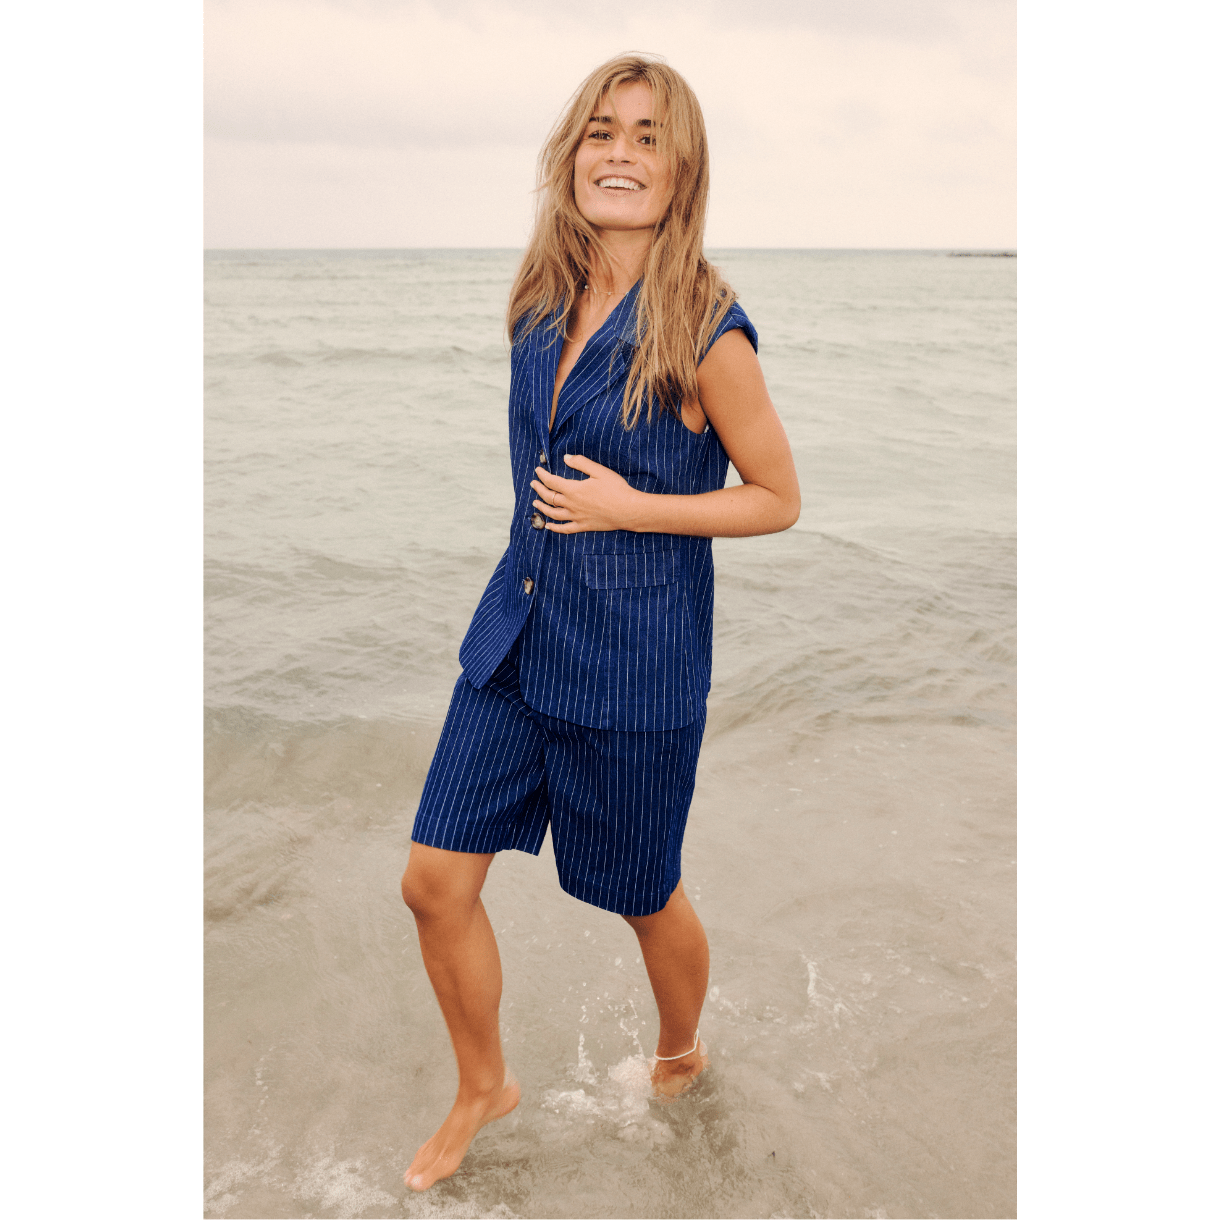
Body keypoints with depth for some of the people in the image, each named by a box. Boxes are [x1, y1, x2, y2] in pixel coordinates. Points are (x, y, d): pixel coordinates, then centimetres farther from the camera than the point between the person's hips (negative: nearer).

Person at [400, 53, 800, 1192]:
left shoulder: (706, 332, -15)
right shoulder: (544, 306, 4)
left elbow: (778, 498, -8)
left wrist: (627, 507, -17)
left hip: (635, 663, -6)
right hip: (516, 636, 6)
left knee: (641, 896, 14)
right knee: (435, 880, 6)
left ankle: (680, 1055, 47)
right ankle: (484, 1087, 32)